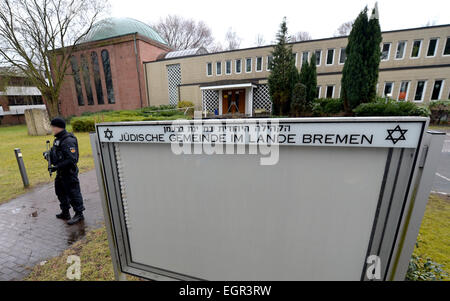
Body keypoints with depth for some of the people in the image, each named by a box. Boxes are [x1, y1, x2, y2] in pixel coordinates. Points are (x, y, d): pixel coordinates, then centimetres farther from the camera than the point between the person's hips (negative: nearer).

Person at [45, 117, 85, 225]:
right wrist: (49, 154, 5)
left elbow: (72, 159, -27)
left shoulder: (68, 141, -22)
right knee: (60, 192, 21)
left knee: (73, 193, 0)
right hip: (61, 172, 10)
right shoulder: (58, 139, 9)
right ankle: (65, 213, 37)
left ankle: (79, 214, 14)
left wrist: (57, 167, -24)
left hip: (69, 172, -10)